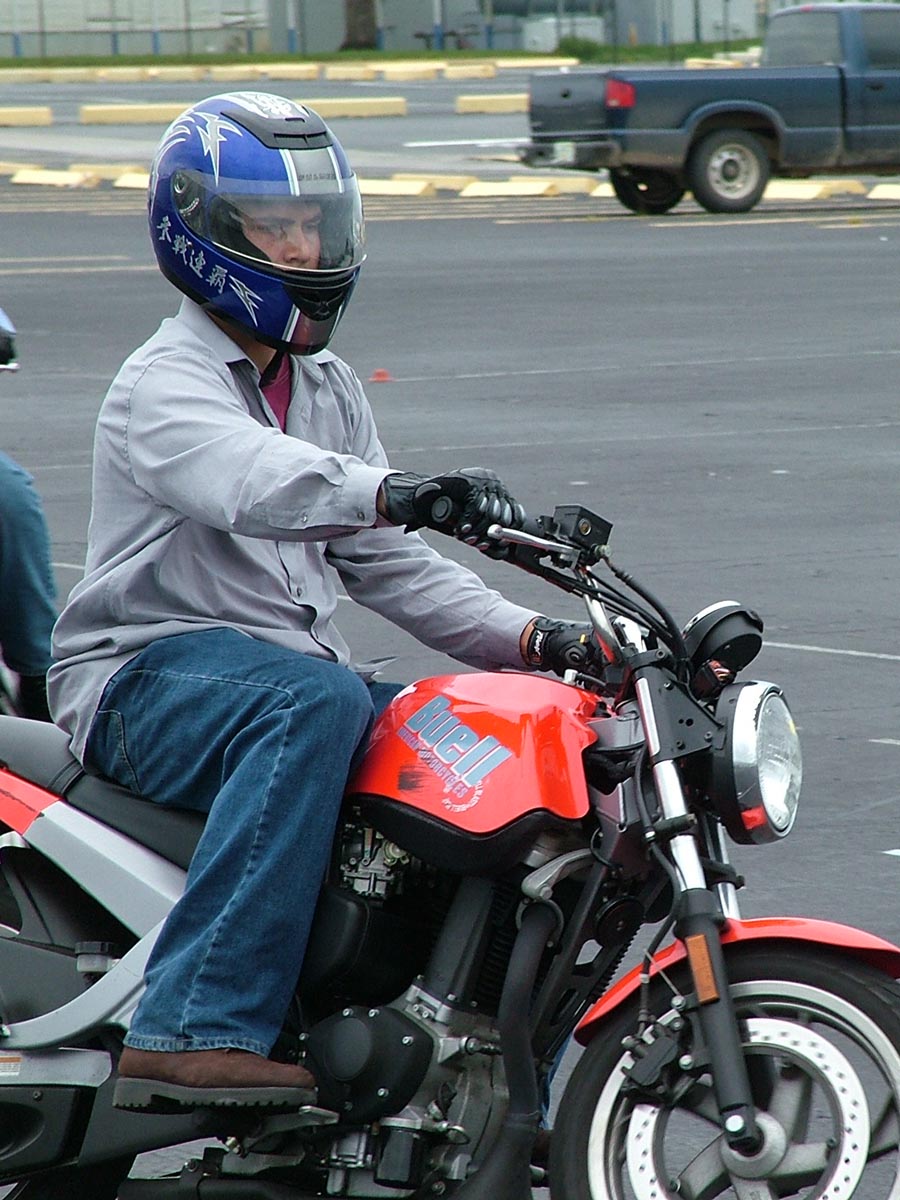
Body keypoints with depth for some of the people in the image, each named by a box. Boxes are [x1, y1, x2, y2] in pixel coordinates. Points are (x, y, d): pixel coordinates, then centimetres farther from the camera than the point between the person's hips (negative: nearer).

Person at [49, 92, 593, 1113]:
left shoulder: (327, 388, 17)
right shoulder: (162, 387, -10)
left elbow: (382, 559, 16)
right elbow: (251, 478, -33)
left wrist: (527, 637, 1)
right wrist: (392, 491, -52)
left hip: (295, 672, 8)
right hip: (150, 672, -8)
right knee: (314, 705, -38)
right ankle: (193, 1029, -43)